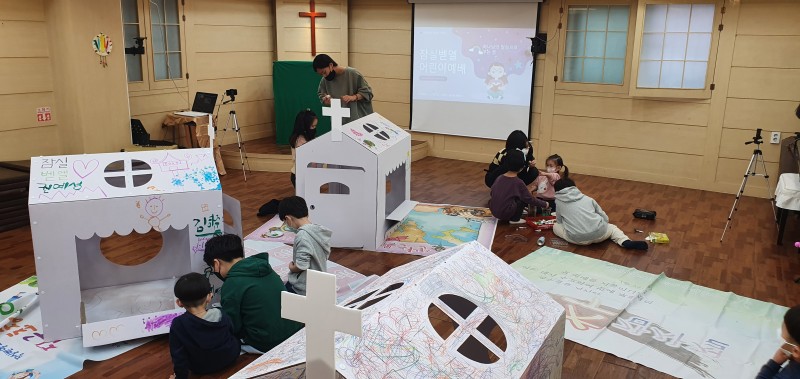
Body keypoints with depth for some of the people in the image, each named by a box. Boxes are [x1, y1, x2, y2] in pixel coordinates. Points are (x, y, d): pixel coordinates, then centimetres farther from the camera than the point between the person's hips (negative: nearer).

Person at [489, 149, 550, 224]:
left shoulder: (499, 178, 3)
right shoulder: (518, 182, -10)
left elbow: (492, 191, 11)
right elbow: (530, 199, -3)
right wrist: (545, 204, 12)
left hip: (493, 210, 6)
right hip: (505, 214, -6)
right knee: (524, 199, 5)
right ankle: (515, 219, 8)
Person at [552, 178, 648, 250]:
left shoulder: (558, 201, 12)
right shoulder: (588, 199, 19)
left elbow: (559, 221, 20)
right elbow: (605, 218, 19)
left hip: (577, 239, -2)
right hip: (599, 233, 2)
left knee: (555, 226, 22)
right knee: (611, 227, 34)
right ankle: (626, 242, 3)